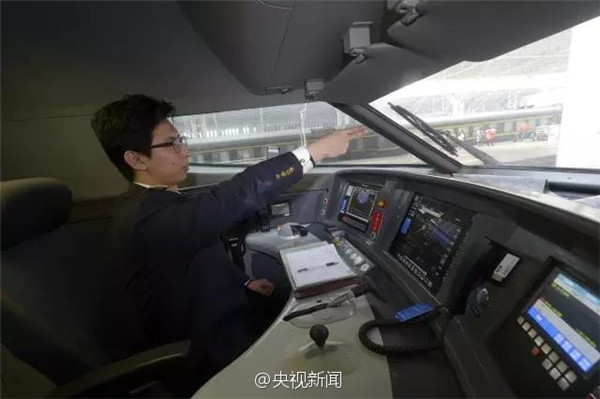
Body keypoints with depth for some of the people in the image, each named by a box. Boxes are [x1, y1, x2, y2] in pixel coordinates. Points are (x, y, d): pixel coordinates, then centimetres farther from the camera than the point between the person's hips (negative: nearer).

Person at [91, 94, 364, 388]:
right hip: (214, 346, -8)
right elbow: (235, 197, -41)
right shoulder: (147, 216, -30)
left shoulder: (157, 203, 4)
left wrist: (244, 283, 1)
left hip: (220, 316, 8)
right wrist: (315, 151, -36)